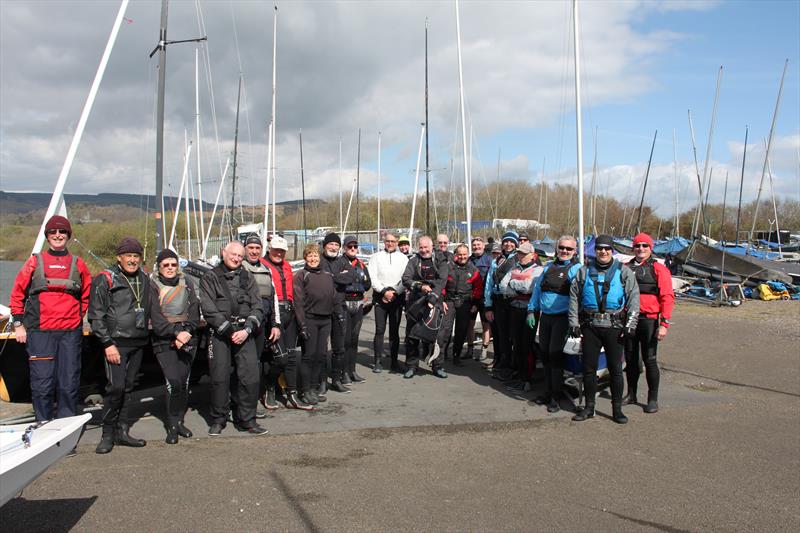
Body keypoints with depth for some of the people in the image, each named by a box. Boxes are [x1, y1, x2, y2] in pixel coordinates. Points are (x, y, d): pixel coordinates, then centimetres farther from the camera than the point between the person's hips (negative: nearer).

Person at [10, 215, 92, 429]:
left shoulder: (78, 264, 10)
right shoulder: (35, 262, 8)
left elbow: (87, 295, 20)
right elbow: (17, 294, 11)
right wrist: (18, 324, 6)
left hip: (71, 332, 1)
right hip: (39, 332, -1)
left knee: (69, 383, 1)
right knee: (42, 382, -2)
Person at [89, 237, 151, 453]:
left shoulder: (144, 279, 14)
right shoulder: (105, 280, -5)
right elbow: (96, 315, -8)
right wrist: (107, 344, -13)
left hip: (138, 343, 6)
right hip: (116, 342, -6)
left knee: (128, 387, 9)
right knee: (116, 387, -13)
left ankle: (122, 431, 16)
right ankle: (108, 434, -1)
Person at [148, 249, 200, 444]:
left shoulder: (186, 284, 13)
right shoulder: (152, 287, 1)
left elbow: (194, 311, 7)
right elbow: (155, 318, -7)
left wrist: (187, 331, -9)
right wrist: (176, 332, -17)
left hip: (187, 339, 4)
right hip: (164, 340, -3)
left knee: (184, 382, 2)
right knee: (173, 381, -14)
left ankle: (179, 421, 16)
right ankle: (172, 425, -3)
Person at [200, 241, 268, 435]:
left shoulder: (247, 277, 15)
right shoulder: (210, 278, 5)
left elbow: (257, 307, 7)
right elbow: (209, 309, -5)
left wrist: (247, 329, -8)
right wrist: (229, 331, -11)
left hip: (244, 333, 2)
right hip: (220, 334, -2)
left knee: (250, 376, -4)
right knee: (220, 377, -2)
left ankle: (246, 419, 8)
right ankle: (218, 420, 14)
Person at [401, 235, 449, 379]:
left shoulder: (440, 261, 5)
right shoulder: (413, 261, 9)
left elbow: (442, 281, -8)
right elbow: (406, 279, -1)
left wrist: (432, 298, -20)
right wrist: (420, 286, -17)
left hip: (434, 302, -1)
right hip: (415, 303, 1)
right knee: (412, 335, 3)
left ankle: (437, 366, 12)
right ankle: (411, 366, 14)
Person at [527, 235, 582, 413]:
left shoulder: (575, 269, -6)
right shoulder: (549, 267, 15)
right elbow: (537, 289, 19)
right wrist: (531, 310, 13)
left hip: (562, 318, -6)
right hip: (545, 317, 6)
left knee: (555, 355, -6)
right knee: (544, 354, 10)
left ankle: (556, 397, 5)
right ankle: (548, 392, 23)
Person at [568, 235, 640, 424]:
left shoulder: (623, 271, 4)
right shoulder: (585, 271, 10)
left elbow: (634, 298, 0)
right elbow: (574, 297, 9)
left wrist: (630, 325, -7)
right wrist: (574, 323, 2)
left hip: (614, 325, -2)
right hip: (590, 325, 2)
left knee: (615, 369, 3)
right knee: (589, 368, 7)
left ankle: (617, 409, 13)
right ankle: (589, 407, 17)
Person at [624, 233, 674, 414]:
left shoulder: (659, 269, -2)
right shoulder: (626, 269, 11)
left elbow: (667, 297, -7)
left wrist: (664, 324, -14)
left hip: (649, 320, -4)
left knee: (649, 360, -1)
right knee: (630, 359, 12)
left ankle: (653, 399, 9)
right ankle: (631, 394, 25)